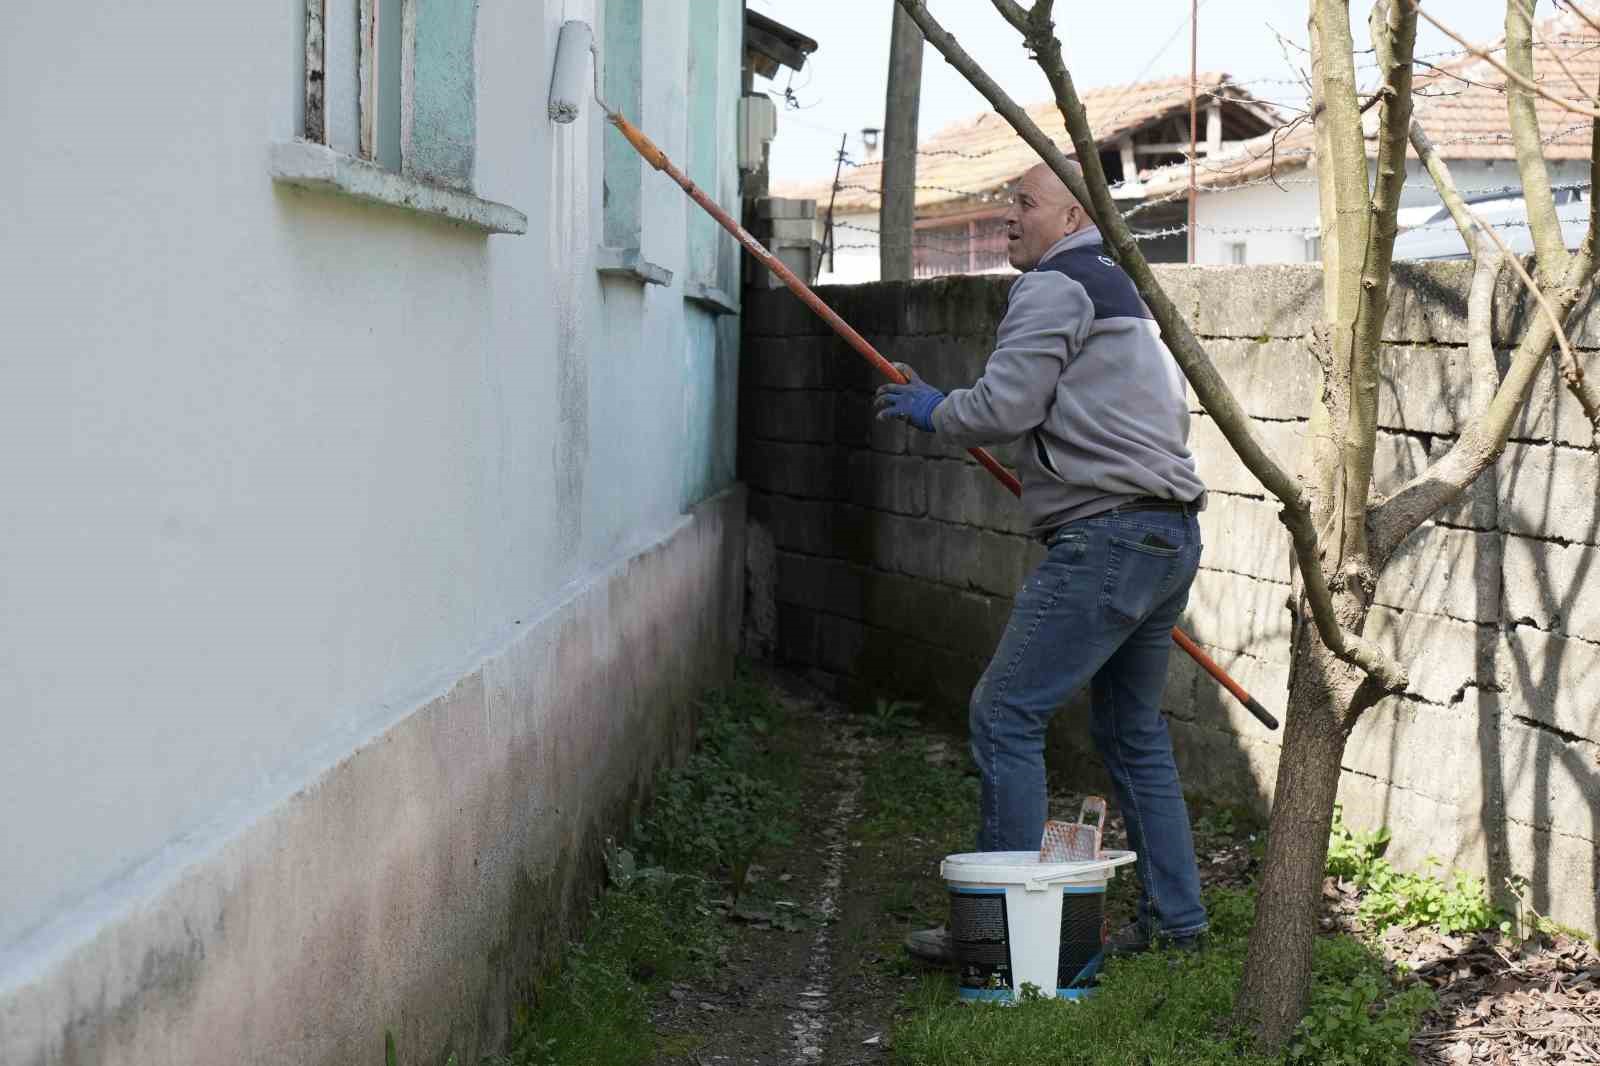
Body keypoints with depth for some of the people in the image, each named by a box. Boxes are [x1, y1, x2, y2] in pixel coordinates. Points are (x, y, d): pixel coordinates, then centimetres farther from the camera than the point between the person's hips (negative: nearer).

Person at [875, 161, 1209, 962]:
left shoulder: (1055, 286, -6)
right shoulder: (1127, 292, 25)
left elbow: (1003, 407, -15)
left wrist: (931, 411, 4)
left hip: (1107, 538, -10)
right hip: (1171, 535, 10)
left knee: (1006, 715, -7)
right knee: (1132, 731, 16)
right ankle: (1175, 922, 19)